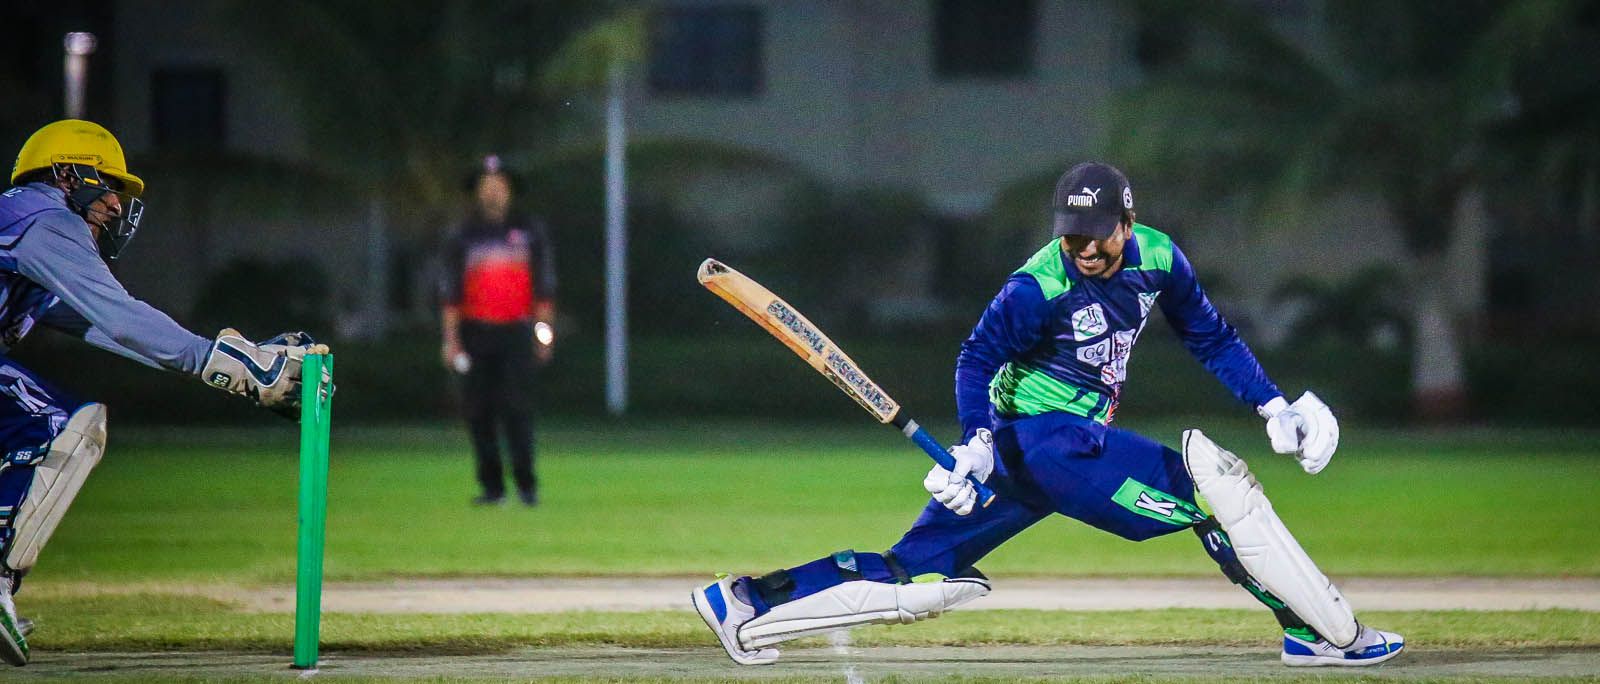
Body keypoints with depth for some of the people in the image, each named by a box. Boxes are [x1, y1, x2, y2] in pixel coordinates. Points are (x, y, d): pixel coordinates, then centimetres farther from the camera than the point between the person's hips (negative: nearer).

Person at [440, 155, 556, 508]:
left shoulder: (530, 231, 9)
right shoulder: (464, 237, 9)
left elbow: (544, 284, 9)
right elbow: (452, 292, 6)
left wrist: (544, 329, 1)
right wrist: (451, 339, -2)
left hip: (516, 333, -1)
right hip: (475, 332, 2)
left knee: (516, 406, -11)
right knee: (478, 409, -1)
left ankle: (526, 482, -7)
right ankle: (492, 487, 5)